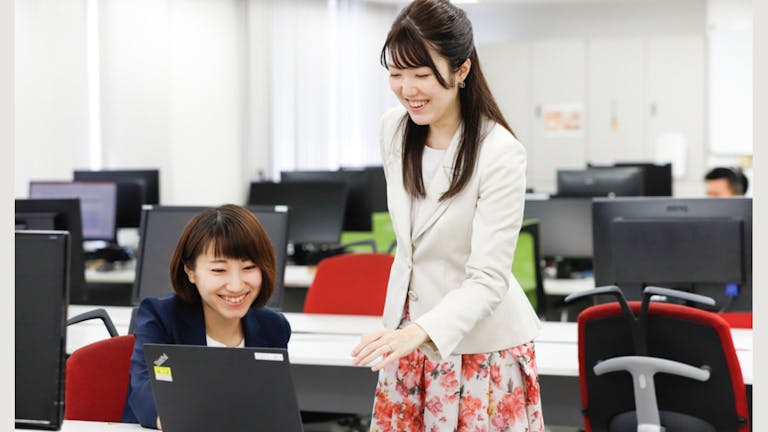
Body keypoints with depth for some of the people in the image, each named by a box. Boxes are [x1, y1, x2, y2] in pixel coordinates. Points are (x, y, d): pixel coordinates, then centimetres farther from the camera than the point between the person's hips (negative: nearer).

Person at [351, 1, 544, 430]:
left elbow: (488, 279, -23)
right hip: (410, 333, 6)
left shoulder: (500, 154, -20)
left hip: (479, 343, -6)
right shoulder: (394, 128, 0)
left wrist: (419, 331, -39)